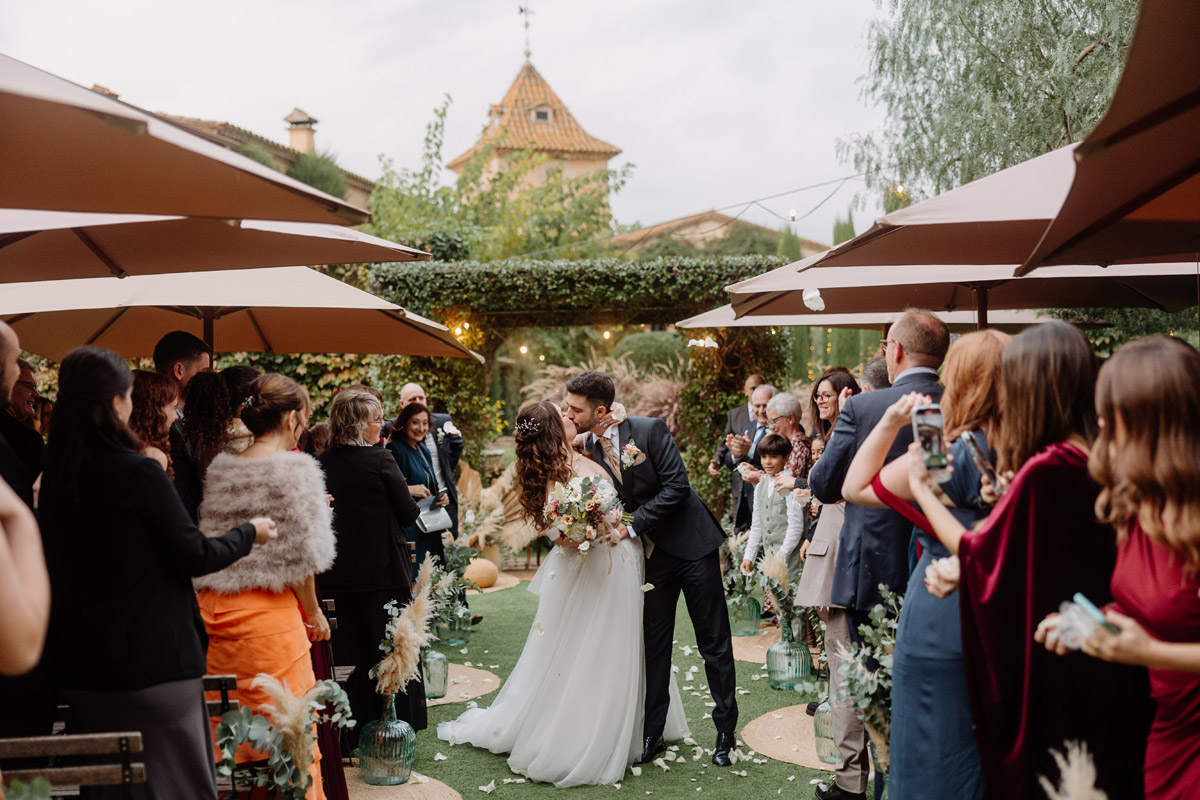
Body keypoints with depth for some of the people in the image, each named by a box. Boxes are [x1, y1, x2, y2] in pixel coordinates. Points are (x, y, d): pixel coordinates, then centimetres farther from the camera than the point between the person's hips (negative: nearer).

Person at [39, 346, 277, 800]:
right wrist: (249, 533, 5)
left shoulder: (54, 477, 2)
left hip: (79, 666, 7)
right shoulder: (139, 473, -17)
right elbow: (195, 557, -12)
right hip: (152, 661, -6)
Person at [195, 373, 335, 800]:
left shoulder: (219, 468, 8)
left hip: (213, 607, 6)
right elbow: (301, 554, -11)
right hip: (268, 616, -6)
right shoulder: (294, 467, -10)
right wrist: (313, 611, 3)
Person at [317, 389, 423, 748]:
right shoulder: (380, 459, -14)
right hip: (382, 570, -4)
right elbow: (409, 513, -9)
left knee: (346, 655, 13)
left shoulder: (320, 463, -1)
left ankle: (349, 738, 20)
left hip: (337, 575, 5)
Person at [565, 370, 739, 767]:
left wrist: (634, 524, -22)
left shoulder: (650, 430, -17)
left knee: (713, 641, 4)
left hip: (692, 543, -4)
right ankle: (652, 732, 19)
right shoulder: (588, 448, -1)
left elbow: (677, 486, -20)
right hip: (650, 554, 4)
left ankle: (726, 730, 17)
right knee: (654, 643, 8)